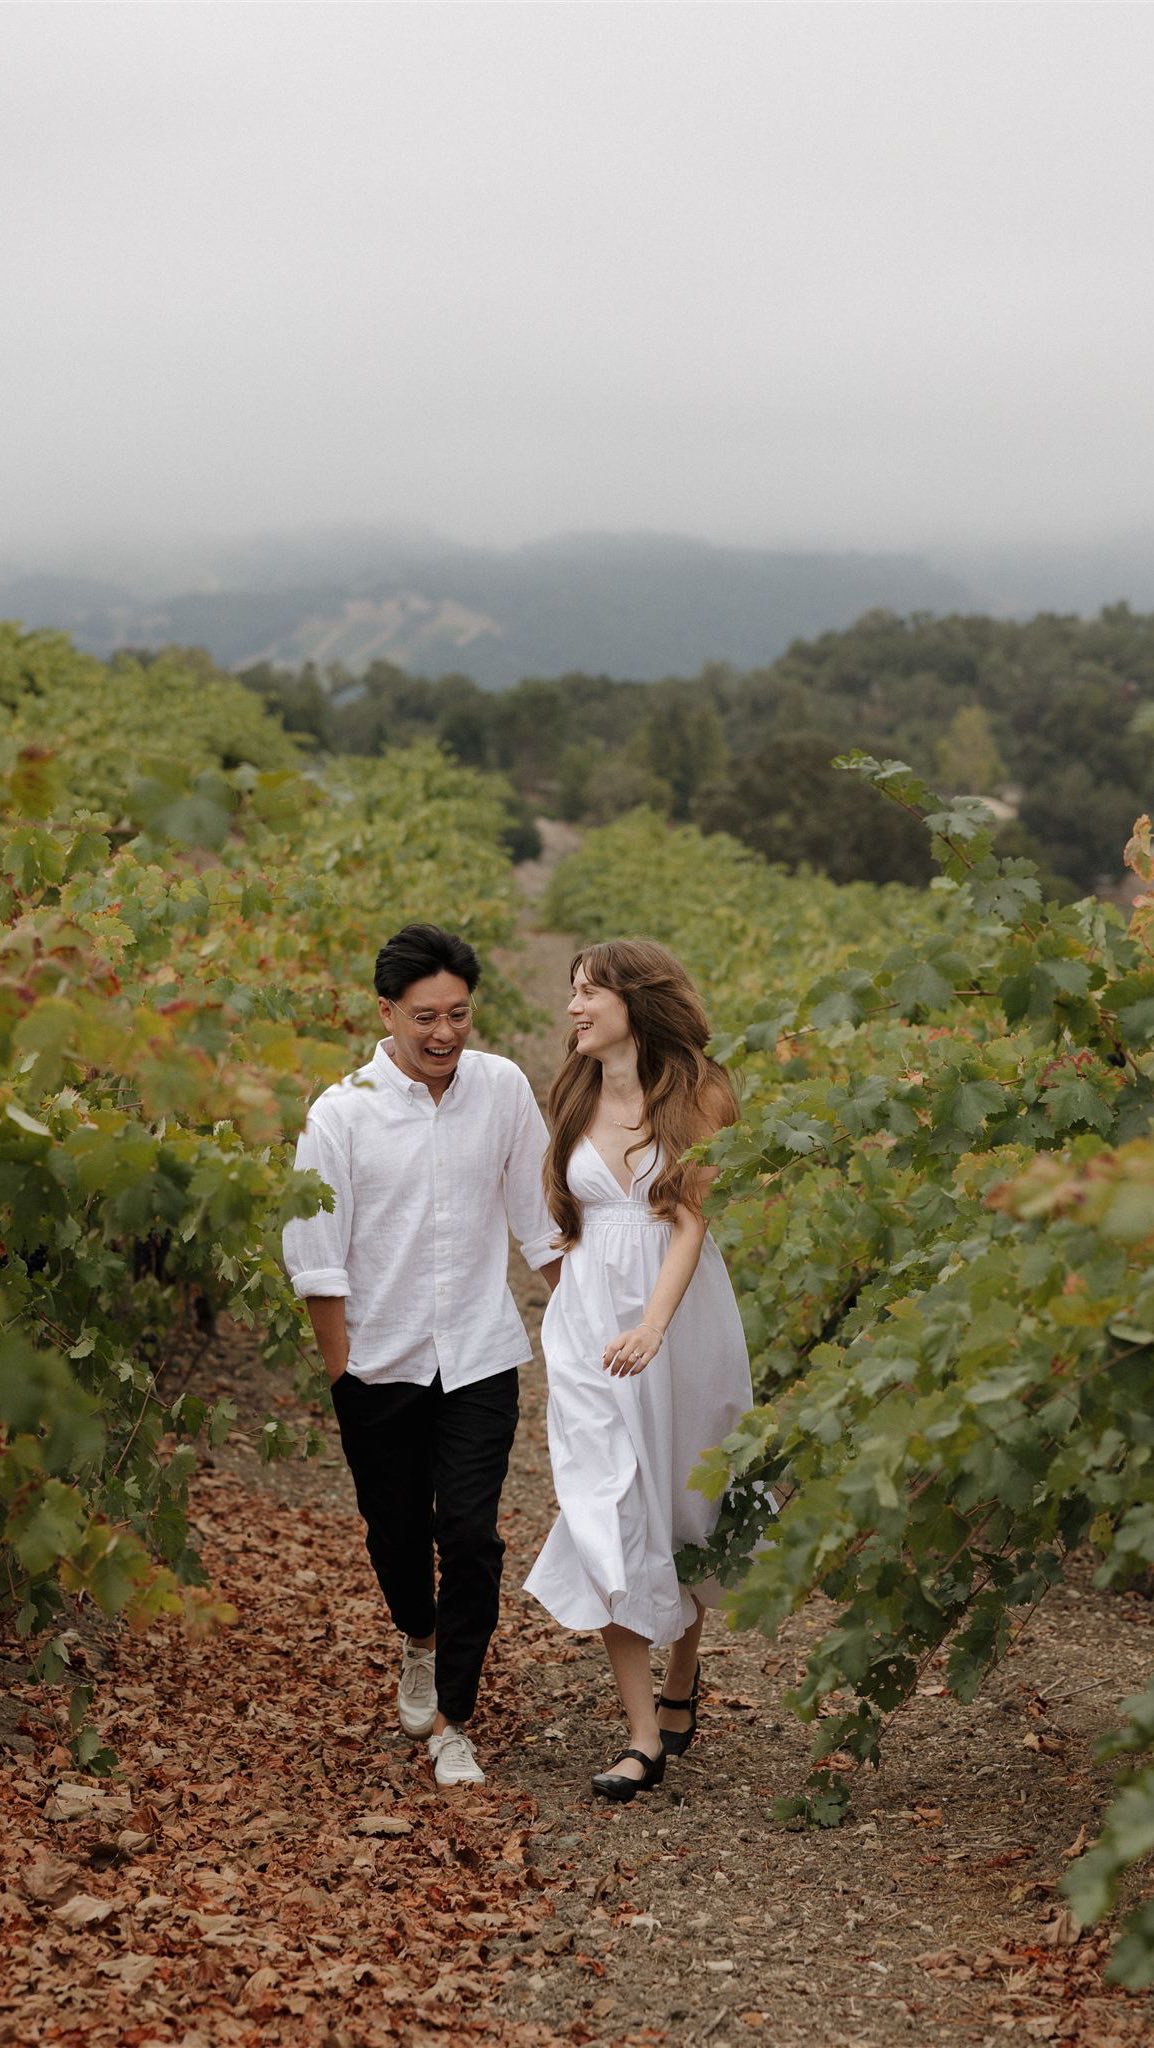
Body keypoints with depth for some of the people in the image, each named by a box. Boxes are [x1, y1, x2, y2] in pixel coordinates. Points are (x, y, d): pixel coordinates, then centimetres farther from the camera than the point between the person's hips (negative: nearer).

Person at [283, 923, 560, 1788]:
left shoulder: (503, 1089, -3)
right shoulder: (343, 1114, -11)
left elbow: (540, 1214, 8)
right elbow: (317, 1254, -6)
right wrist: (340, 1368, -6)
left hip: (480, 1356, 0)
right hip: (379, 1360, 0)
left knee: (471, 1537, -7)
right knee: (396, 1529, 14)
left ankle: (453, 1722, 4)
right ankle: (420, 1642, 46)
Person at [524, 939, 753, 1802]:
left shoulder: (700, 1094, -7)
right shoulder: (578, 1099, 8)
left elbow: (691, 1219, -16)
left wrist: (653, 1324, -28)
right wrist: (582, 1319, 13)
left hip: (682, 1318, -3)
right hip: (589, 1323, 3)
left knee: (684, 1507, 11)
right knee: (608, 1519, -6)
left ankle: (682, 1681, 35)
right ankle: (644, 1735, -4)